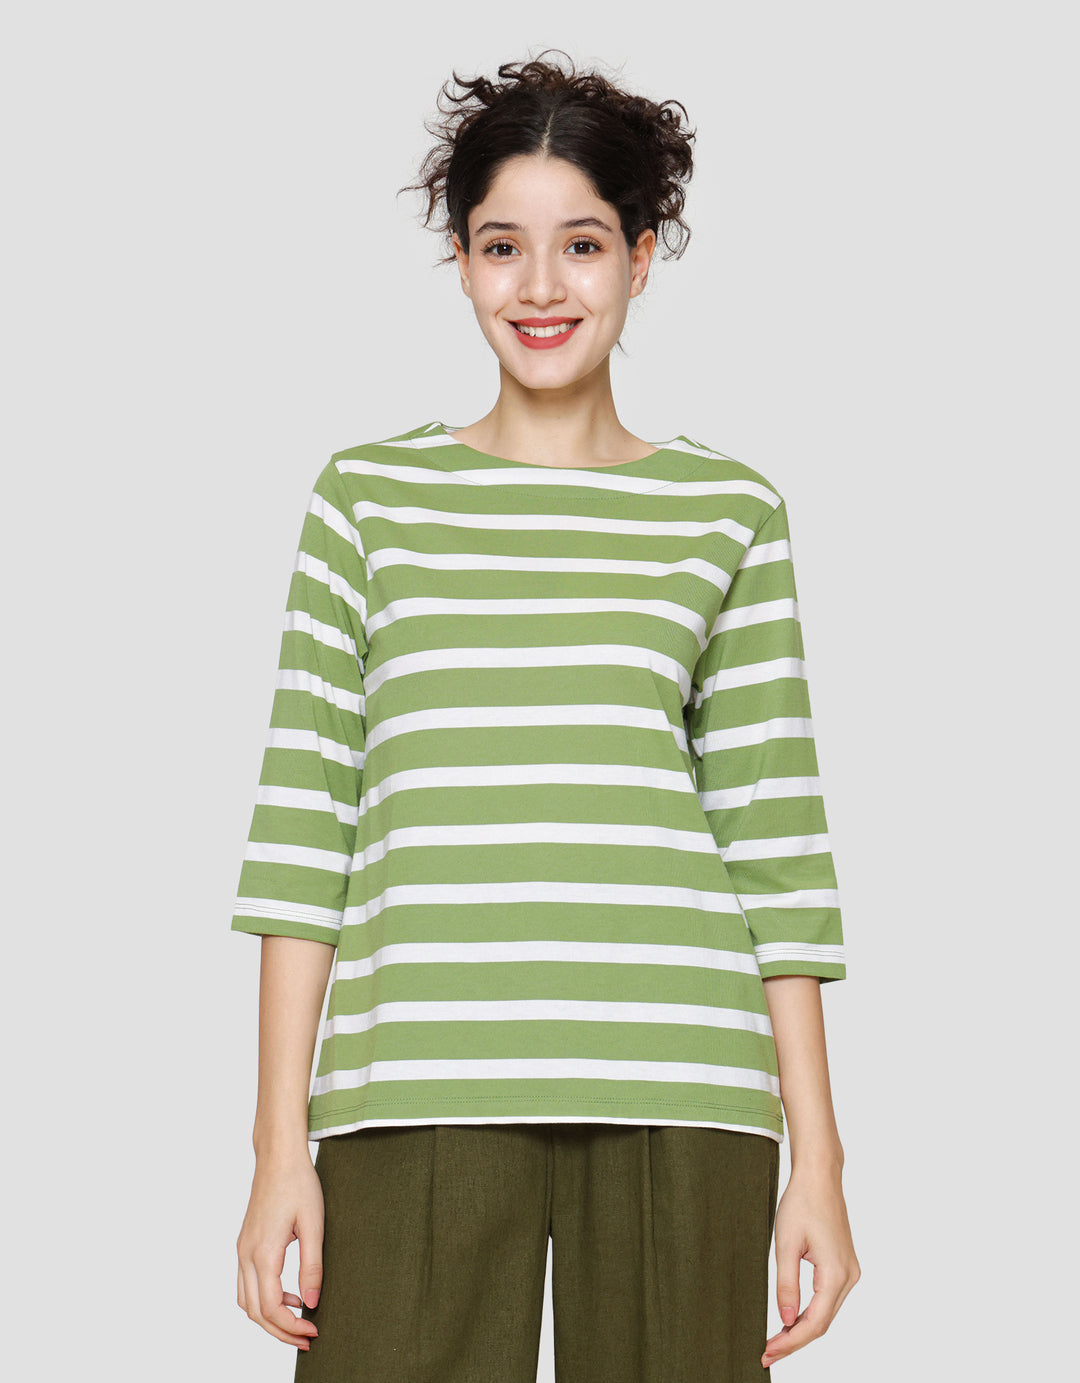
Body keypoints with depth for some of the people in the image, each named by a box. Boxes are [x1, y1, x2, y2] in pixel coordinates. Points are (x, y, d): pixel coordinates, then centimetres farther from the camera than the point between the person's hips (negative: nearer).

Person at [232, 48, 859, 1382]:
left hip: (676, 1089, 1)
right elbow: (301, 821, 5)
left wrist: (816, 1154, 3)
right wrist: (279, 1146, 0)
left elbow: (776, 838, 8)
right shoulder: (367, 495, 9)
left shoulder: (728, 511, 9)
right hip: (417, 1090, 0)